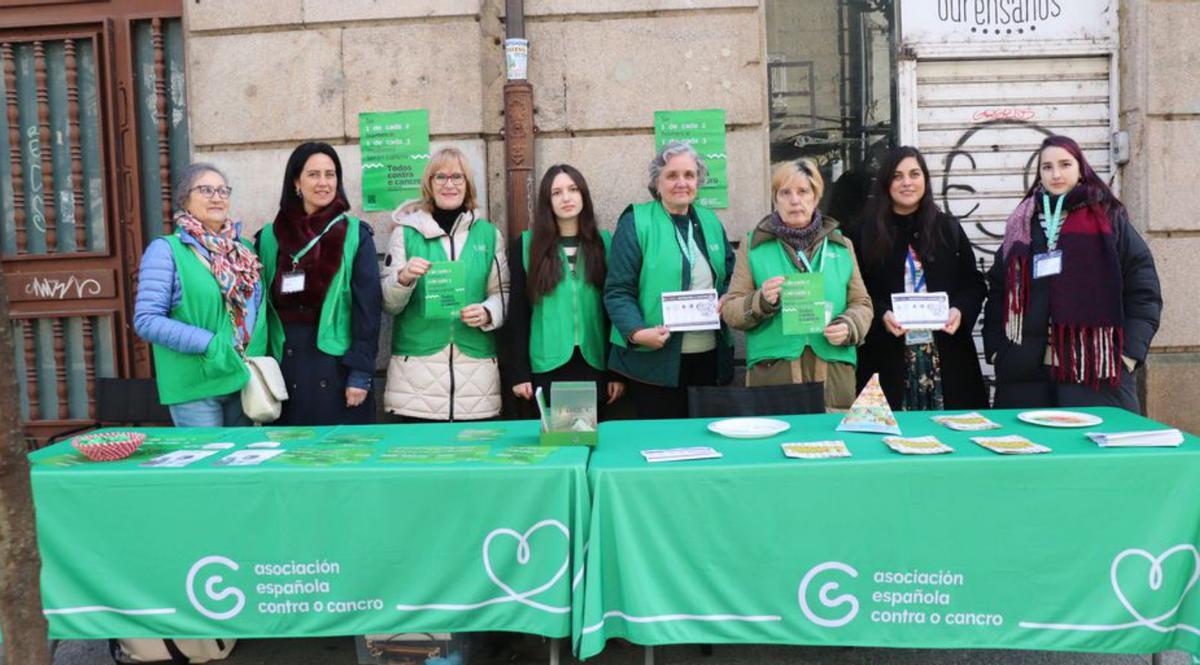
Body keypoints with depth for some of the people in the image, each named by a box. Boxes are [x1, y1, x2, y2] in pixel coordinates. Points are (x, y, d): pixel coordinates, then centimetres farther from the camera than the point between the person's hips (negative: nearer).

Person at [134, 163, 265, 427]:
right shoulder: (166, 250, -6)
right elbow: (146, 320, -12)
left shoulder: (243, 249, 12)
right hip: (195, 385, -6)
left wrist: (260, 364, 4)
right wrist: (208, 344, -20)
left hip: (243, 378, 6)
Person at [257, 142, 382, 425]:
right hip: (287, 367, 2)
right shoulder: (269, 237, 7)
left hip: (339, 367, -2)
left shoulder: (356, 235, 0)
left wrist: (361, 372, -9)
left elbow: (367, 308, -4)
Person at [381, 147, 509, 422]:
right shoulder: (406, 232, 6)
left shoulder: (489, 234, 10)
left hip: (476, 369, 1)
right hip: (417, 368, -1)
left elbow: (503, 292, 11)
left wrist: (487, 313, -10)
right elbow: (388, 304, 5)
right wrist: (404, 278, -16)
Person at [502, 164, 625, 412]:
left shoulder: (604, 243, 5)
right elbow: (517, 312, 1)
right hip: (547, 366, -1)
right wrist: (519, 372, -4)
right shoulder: (527, 246, 2)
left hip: (595, 364, 1)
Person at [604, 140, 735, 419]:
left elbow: (731, 277, 21)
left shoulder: (710, 222, 14)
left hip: (711, 359, 5)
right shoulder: (636, 223, -4)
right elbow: (617, 291, -8)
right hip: (655, 362, -5)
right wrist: (637, 332, -23)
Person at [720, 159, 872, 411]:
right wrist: (762, 301, -15)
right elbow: (730, 310, 4)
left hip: (833, 372, 2)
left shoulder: (841, 246, 14)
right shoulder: (754, 246, 7)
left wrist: (849, 327, -6)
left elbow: (861, 303, 15)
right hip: (772, 370, -2)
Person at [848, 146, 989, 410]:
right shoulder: (865, 234, 4)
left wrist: (960, 310, -8)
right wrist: (881, 315, -16)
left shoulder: (948, 228, 10)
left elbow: (974, 282, 11)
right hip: (888, 357, -2)